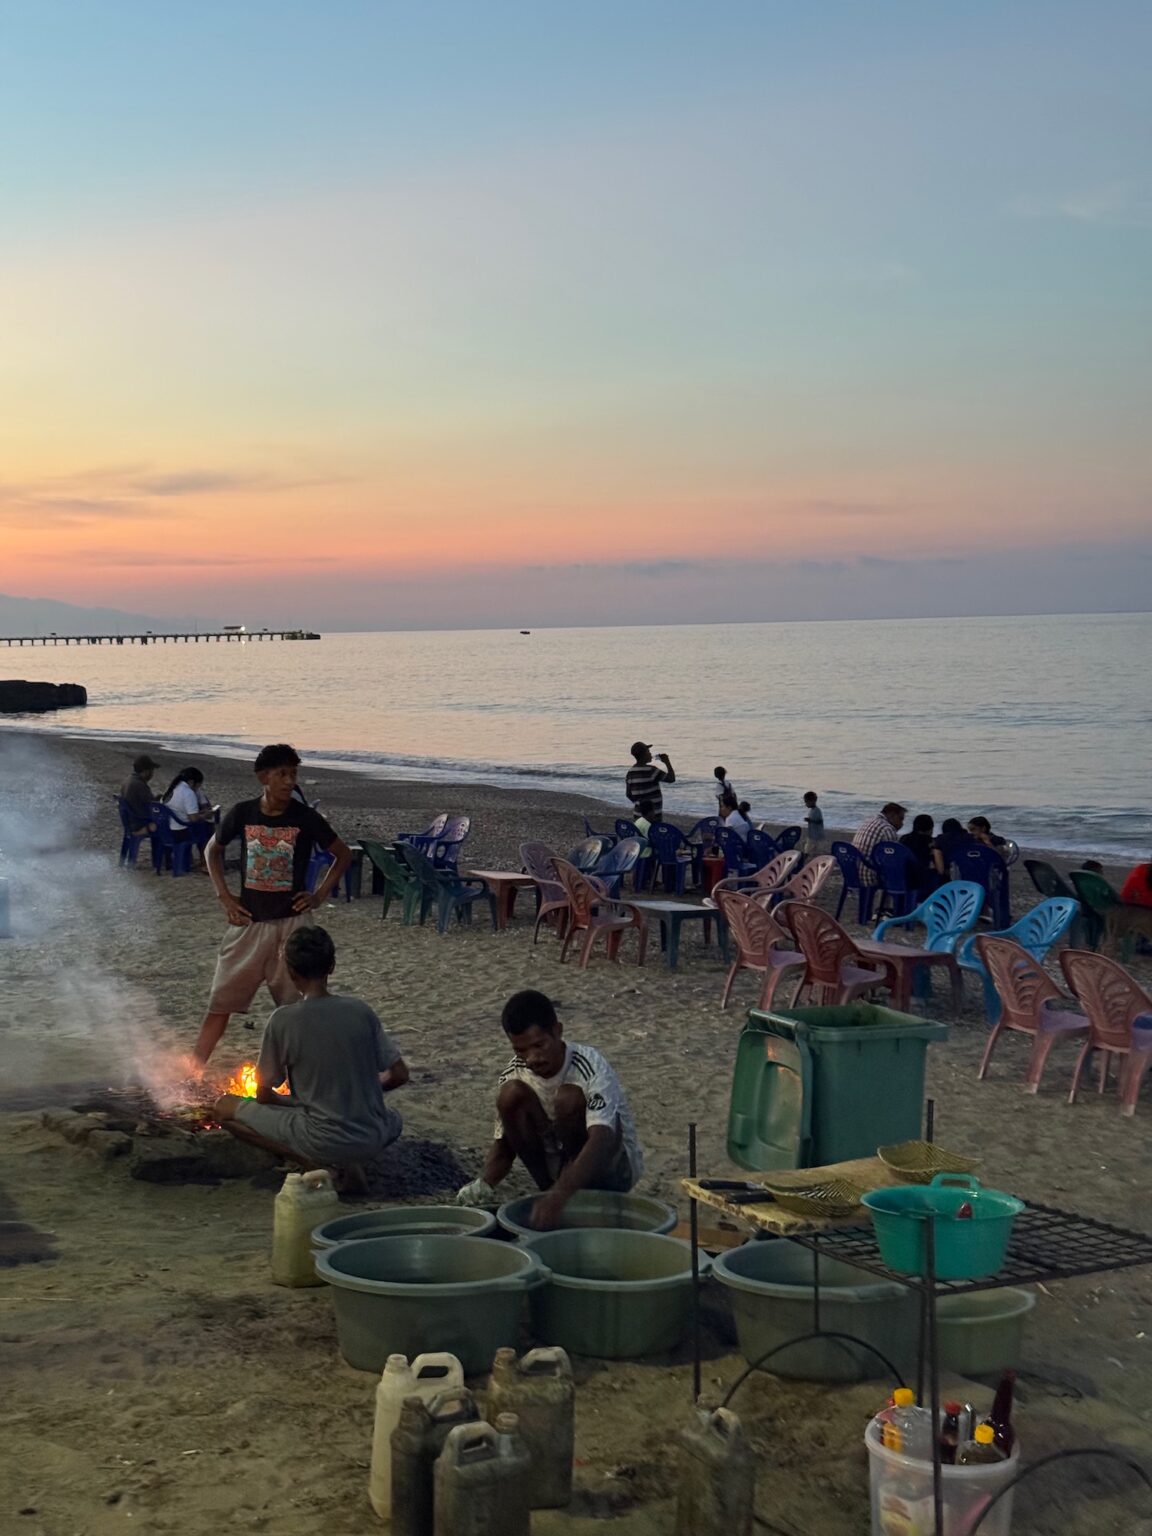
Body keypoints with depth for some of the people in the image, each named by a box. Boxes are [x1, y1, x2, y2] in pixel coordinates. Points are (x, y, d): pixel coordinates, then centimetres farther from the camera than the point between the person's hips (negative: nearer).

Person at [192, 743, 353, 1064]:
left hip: (292, 923, -1)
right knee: (221, 1002, 4)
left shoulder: (306, 818, -7)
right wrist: (224, 896, 5)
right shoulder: (242, 814, -3)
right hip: (248, 922, 1)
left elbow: (343, 855, 6)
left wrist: (320, 895, -2)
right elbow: (212, 850, 14)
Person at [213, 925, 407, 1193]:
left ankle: (316, 1164, -1)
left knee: (225, 1107, 11)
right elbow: (399, 1075, 4)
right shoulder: (361, 1011, -1)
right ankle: (346, 1162, 9)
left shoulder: (283, 1020, -10)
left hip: (322, 1141, -4)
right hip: (374, 1140, 4)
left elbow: (264, 1095, -2)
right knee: (393, 1121, 40)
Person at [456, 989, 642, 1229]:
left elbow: (601, 1140, -41)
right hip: (561, 1164, 4)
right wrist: (485, 1184, -25)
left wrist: (560, 1195, -55)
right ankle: (547, 1188, -8)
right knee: (511, 1095, -20)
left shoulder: (589, 1066, -27)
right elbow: (504, 1144, -2)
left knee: (569, 1098, -32)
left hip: (614, 1167, -4)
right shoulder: (514, 1074, -11)